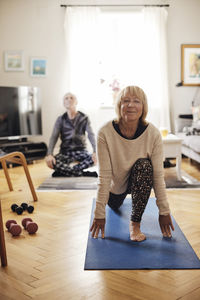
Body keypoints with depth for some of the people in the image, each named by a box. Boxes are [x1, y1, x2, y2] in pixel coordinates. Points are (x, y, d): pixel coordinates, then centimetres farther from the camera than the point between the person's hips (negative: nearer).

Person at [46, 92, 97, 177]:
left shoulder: (84, 118, 2)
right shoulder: (61, 119, 4)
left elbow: (91, 135, -12)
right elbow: (54, 137, -7)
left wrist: (95, 152, -32)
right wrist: (49, 154, -26)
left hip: (80, 151, 0)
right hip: (65, 152, 0)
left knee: (93, 159, -33)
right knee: (52, 162, -32)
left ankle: (64, 171, -26)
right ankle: (83, 173, -30)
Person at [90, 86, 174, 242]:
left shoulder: (153, 133, -27)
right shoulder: (105, 133, -29)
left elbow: (158, 175, -21)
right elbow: (104, 176, -26)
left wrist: (164, 212, -19)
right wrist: (99, 214, -24)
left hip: (141, 179, -1)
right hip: (116, 182, 1)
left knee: (144, 165, -33)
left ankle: (135, 223, -20)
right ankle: (118, 197, 56)